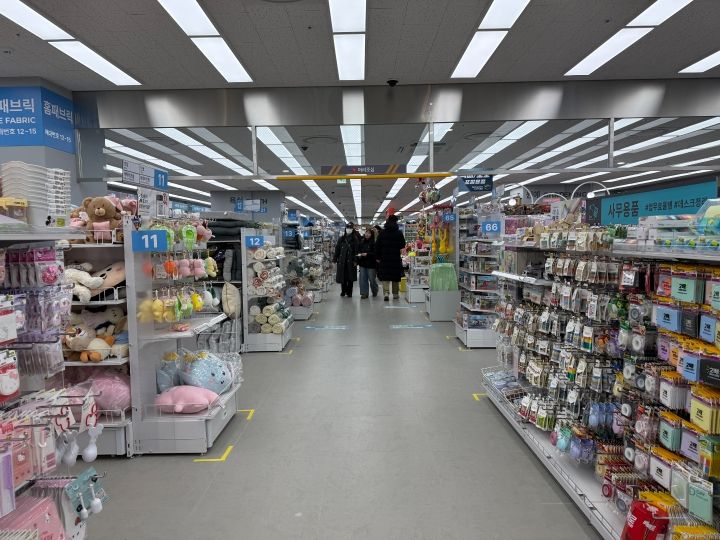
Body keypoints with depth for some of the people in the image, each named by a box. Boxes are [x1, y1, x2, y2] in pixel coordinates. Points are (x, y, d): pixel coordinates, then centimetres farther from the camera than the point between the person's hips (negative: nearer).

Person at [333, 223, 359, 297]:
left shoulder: (355, 239, 2)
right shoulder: (341, 239, 7)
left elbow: (356, 251, -3)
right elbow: (337, 249, 6)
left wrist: (355, 261, -10)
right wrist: (335, 259, 1)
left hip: (350, 261, -2)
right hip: (342, 261, 2)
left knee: (350, 277, 3)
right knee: (342, 276, 5)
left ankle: (349, 292, 13)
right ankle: (343, 291, 19)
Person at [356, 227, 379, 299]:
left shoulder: (374, 242, -11)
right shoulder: (362, 241, 6)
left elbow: (375, 253, -15)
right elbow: (358, 250, 17)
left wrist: (367, 254, -22)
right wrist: (359, 254, -2)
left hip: (371, 263, -5)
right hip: (362, 263, 5)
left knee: (372, 279, 6)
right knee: (363, 279, 3)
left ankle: (375, 292, 30)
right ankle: (364, 293, 11)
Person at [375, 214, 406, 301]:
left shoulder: (382, 233, -1)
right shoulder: (399, 233, -4)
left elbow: (377, 246, -1)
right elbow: (403, 246, 0)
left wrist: (378, 257, 6)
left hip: (384, 258, 0)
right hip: (396, 258, 0)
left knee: (385, 276, 2)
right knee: (395, 276, 11)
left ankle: (386, 292, -14)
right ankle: (395, 294, 19)